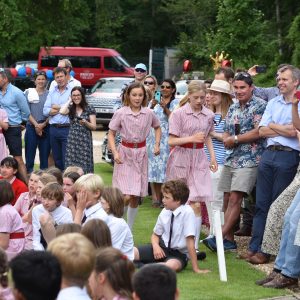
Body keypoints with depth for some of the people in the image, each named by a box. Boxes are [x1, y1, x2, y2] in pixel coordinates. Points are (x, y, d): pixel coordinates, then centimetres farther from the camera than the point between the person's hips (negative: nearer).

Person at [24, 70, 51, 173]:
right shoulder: (29, 93, 5)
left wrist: (43, 125, -11)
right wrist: (36, 124, -11)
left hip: (46, 127, 1)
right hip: (31, 127, -1)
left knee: (45, 155, 3)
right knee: (30, 154, -3)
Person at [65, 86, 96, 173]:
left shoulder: (89, 109, 5)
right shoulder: (70, 108, 13)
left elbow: (94, 127, 2)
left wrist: (85, 123, -18)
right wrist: (69, 101, 5)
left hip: (85, 140, -2)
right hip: (72, 140, 2)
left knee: (84, 166, -8)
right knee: (71, 166, -4)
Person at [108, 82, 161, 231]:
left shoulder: (149, 113, -1)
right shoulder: (120, 113, -9)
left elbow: (157, 128, 18)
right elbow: (111, 134, -2)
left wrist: (157, 144, 6)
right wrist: (115, 152, -14)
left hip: (141, 153, 3)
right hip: (125, 153, -3)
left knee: (135, 197, 7)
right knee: (126, 196, -14)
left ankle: (129, 229, 21)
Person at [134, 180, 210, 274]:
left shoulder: (187, 212, -17)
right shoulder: (164, 212, -2)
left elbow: (190, 241, -20)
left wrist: (196, 269, -19)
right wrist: (156, 246, -11)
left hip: (179, 253, -3)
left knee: (173, 265, -39)